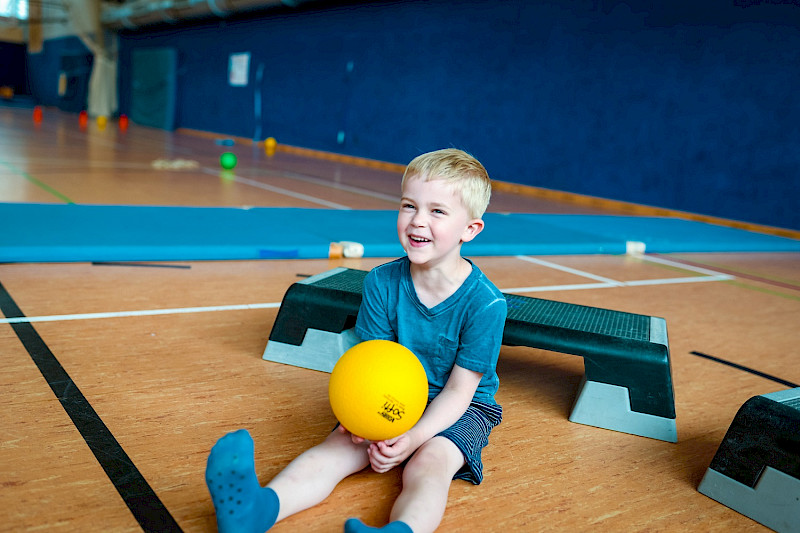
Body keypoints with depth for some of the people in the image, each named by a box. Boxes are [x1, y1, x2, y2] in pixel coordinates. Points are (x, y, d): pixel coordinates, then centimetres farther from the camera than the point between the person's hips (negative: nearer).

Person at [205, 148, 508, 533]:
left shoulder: (486, 303, -19)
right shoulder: (381, 284, -7)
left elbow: (458, 390, -16)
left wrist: (414, 437, -31)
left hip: (460, 411, -3)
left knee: (428, 462, -33)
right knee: (339, 445, -23)